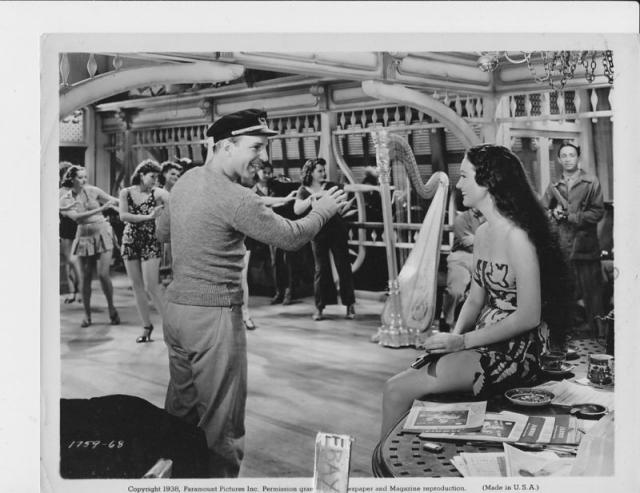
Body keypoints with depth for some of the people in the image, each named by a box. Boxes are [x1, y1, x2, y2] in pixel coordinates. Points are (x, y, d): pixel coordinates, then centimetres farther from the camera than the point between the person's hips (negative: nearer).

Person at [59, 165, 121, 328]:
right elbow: (77, 216, -18)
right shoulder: (65, 200, -2)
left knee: (103, 274, -10)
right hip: (84, 237, 1)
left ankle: (111, 308, 11)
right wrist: (100, 209, -27)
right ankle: (87, 314, 18)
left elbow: (114, 201, 1)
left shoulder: (92, 191, -2)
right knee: (86, 277, 4)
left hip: (102, 234, -1)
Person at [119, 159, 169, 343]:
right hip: (130, 241, 3)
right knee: (136, 285, 7)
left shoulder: (158, 193, -5)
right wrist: (149, 216, -18)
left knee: (151, 286, -9)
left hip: (151, 241, -3)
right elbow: (123, 216, -11)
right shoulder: (126, 193, 2)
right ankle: (146, 326, 19)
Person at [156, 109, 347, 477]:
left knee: (180, 412, 20)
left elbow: (162, 231, 22)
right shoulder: (234, 197, -19)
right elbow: (291, 238, -12)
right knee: (221, 423, 1)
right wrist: (322, 212, 5)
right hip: (214, 315, -9)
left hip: (177, 307, 9)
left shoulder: (187, 180, 7)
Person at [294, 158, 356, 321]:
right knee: (321, 269, 1)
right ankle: (319, 307, 10)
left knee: (344, 267, 1)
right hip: (318, 234, -1)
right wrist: (313, 196, -27)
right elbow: (297, 210, -16)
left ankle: (350, 304, 7)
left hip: (337, 232, 1)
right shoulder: (304, 190, 0)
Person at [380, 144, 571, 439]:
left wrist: (463, 341, -17)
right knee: (399, 384, -2)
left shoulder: (517, 237, -18)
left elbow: (529, 316, -20)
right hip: (486, 343, 8)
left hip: (517, 351, -8)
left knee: (397, 390, -13)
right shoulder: (482, 233, 10)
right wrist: (454, 336, -4)